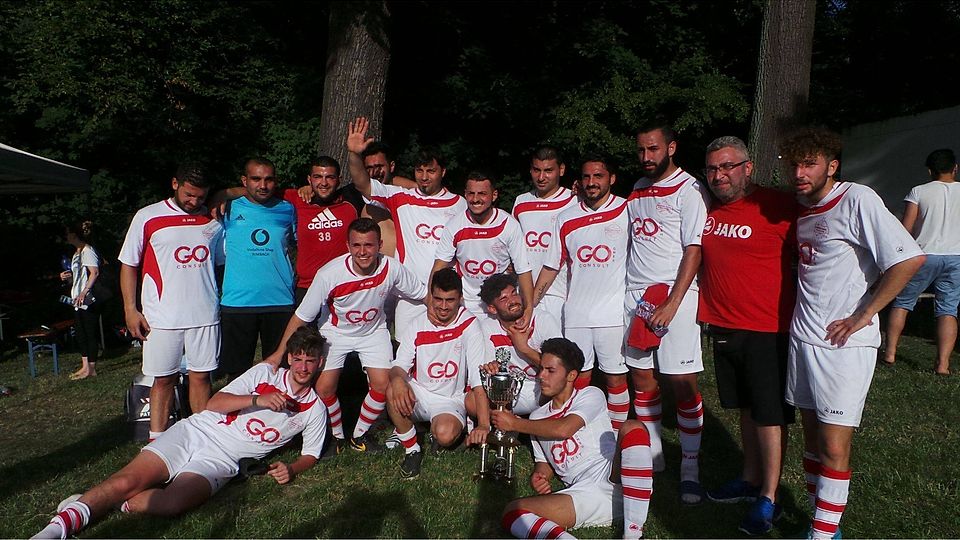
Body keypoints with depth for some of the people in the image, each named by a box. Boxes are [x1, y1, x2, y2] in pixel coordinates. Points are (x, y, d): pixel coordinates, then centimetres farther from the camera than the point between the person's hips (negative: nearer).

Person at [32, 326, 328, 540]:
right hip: (195, 432, 1)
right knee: (127, 481, -21)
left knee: (173, 502, -29)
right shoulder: (264, 372, 8)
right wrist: (257, 400, -14)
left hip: (220, 460, -1)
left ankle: (104, 505, -10)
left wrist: (292, 469, -8)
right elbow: (214, 403, 2)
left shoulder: (314, 409, 9)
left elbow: (311, 454, 14)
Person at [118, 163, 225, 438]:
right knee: (163, 380, 5)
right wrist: (130, 310, -3)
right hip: (162, 318, -2)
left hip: (205, 315, 2)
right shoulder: (148, 217, 1)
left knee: (201, 376, 8)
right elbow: (129, 264, 4)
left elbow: (223, 262, 17)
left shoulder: (213, 222, 9)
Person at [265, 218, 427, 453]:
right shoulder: (329, 274, -30)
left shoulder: (392, 268, -26)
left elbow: (424, 295, -7)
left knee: (382, 384, -11)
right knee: (324, 388, -12)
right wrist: (279, 353, -14)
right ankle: (337, 435, 18)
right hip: (336, 332, -1)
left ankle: (359, 435, 15)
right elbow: (301, 316, -18)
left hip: (373, 331, 1)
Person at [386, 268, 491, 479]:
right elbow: (399, 365, -6)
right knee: (393, 391, -30)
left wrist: (483, 425, -30)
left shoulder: (469, 325, -14)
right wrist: (397, 379, -34)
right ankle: (412, 450, -7)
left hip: (451, 401, -3)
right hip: (418, 395, 3)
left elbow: (480, 380, -20)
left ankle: (435, 431, 6)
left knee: (445, 434, -34)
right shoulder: (418, 325, -3)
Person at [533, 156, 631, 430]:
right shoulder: (566, 218, 8)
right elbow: (551, 267, 12)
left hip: (614, 314, -3)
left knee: (616, 377, 4)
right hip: (576, 314, 3)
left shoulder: (628, 211, -1)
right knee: (578, 379, 9)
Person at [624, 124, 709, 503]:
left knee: (682, 382, -5)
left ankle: (690, 465, 8)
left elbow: (694, 252, -11)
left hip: (674, 294, -6)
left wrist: (671, 304, -16)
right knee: (641, 375, 9)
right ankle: (652, 454, 23)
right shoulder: (638, 190, 16)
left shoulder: (689, 190, -6)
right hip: (635, 292, 6)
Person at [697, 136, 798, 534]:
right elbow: (698, 260, 19)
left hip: (768, 330, -6)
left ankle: (768, 499, 16)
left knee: (770, 415, 3)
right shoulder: (706, 210, 6)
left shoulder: (779, 208, -13)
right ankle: (751, 480, 34)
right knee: (746, 410, 19)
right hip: (723, 327, 6)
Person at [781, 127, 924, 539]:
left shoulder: (857, 200, -14)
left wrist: (861, 317, -16)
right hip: (803, 336, 7)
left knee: (834, 446, -4)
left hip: (844, 343, -7)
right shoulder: (802, 205, 8)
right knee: (812, 434, 15)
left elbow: (909, 258, -20)